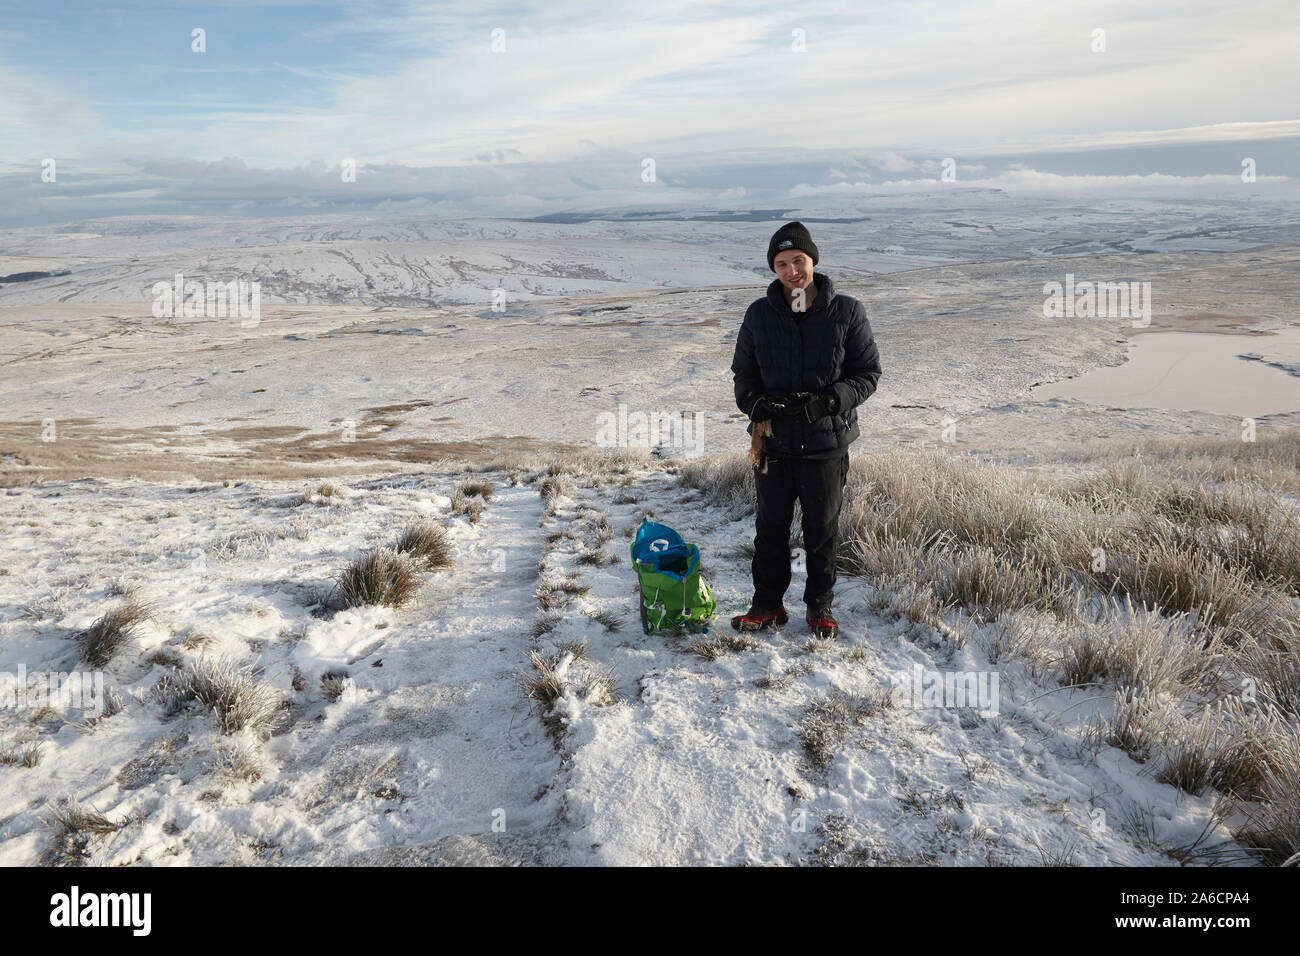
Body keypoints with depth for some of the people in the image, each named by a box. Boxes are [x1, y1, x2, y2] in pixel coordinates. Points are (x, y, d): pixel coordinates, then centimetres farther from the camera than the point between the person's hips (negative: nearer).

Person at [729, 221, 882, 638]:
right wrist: (753, 402, -11)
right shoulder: (759, 315, 1)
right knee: (771, 526, 12)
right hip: (772, 441, 2)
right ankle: (768, 604, 28)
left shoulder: (847, 312, -5)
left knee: (822, 528, 11)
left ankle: (820, 605, 29)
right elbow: (743, 371, 11)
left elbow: (868, 372, -2)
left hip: (826, 441, -2)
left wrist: (830, 400, -20)